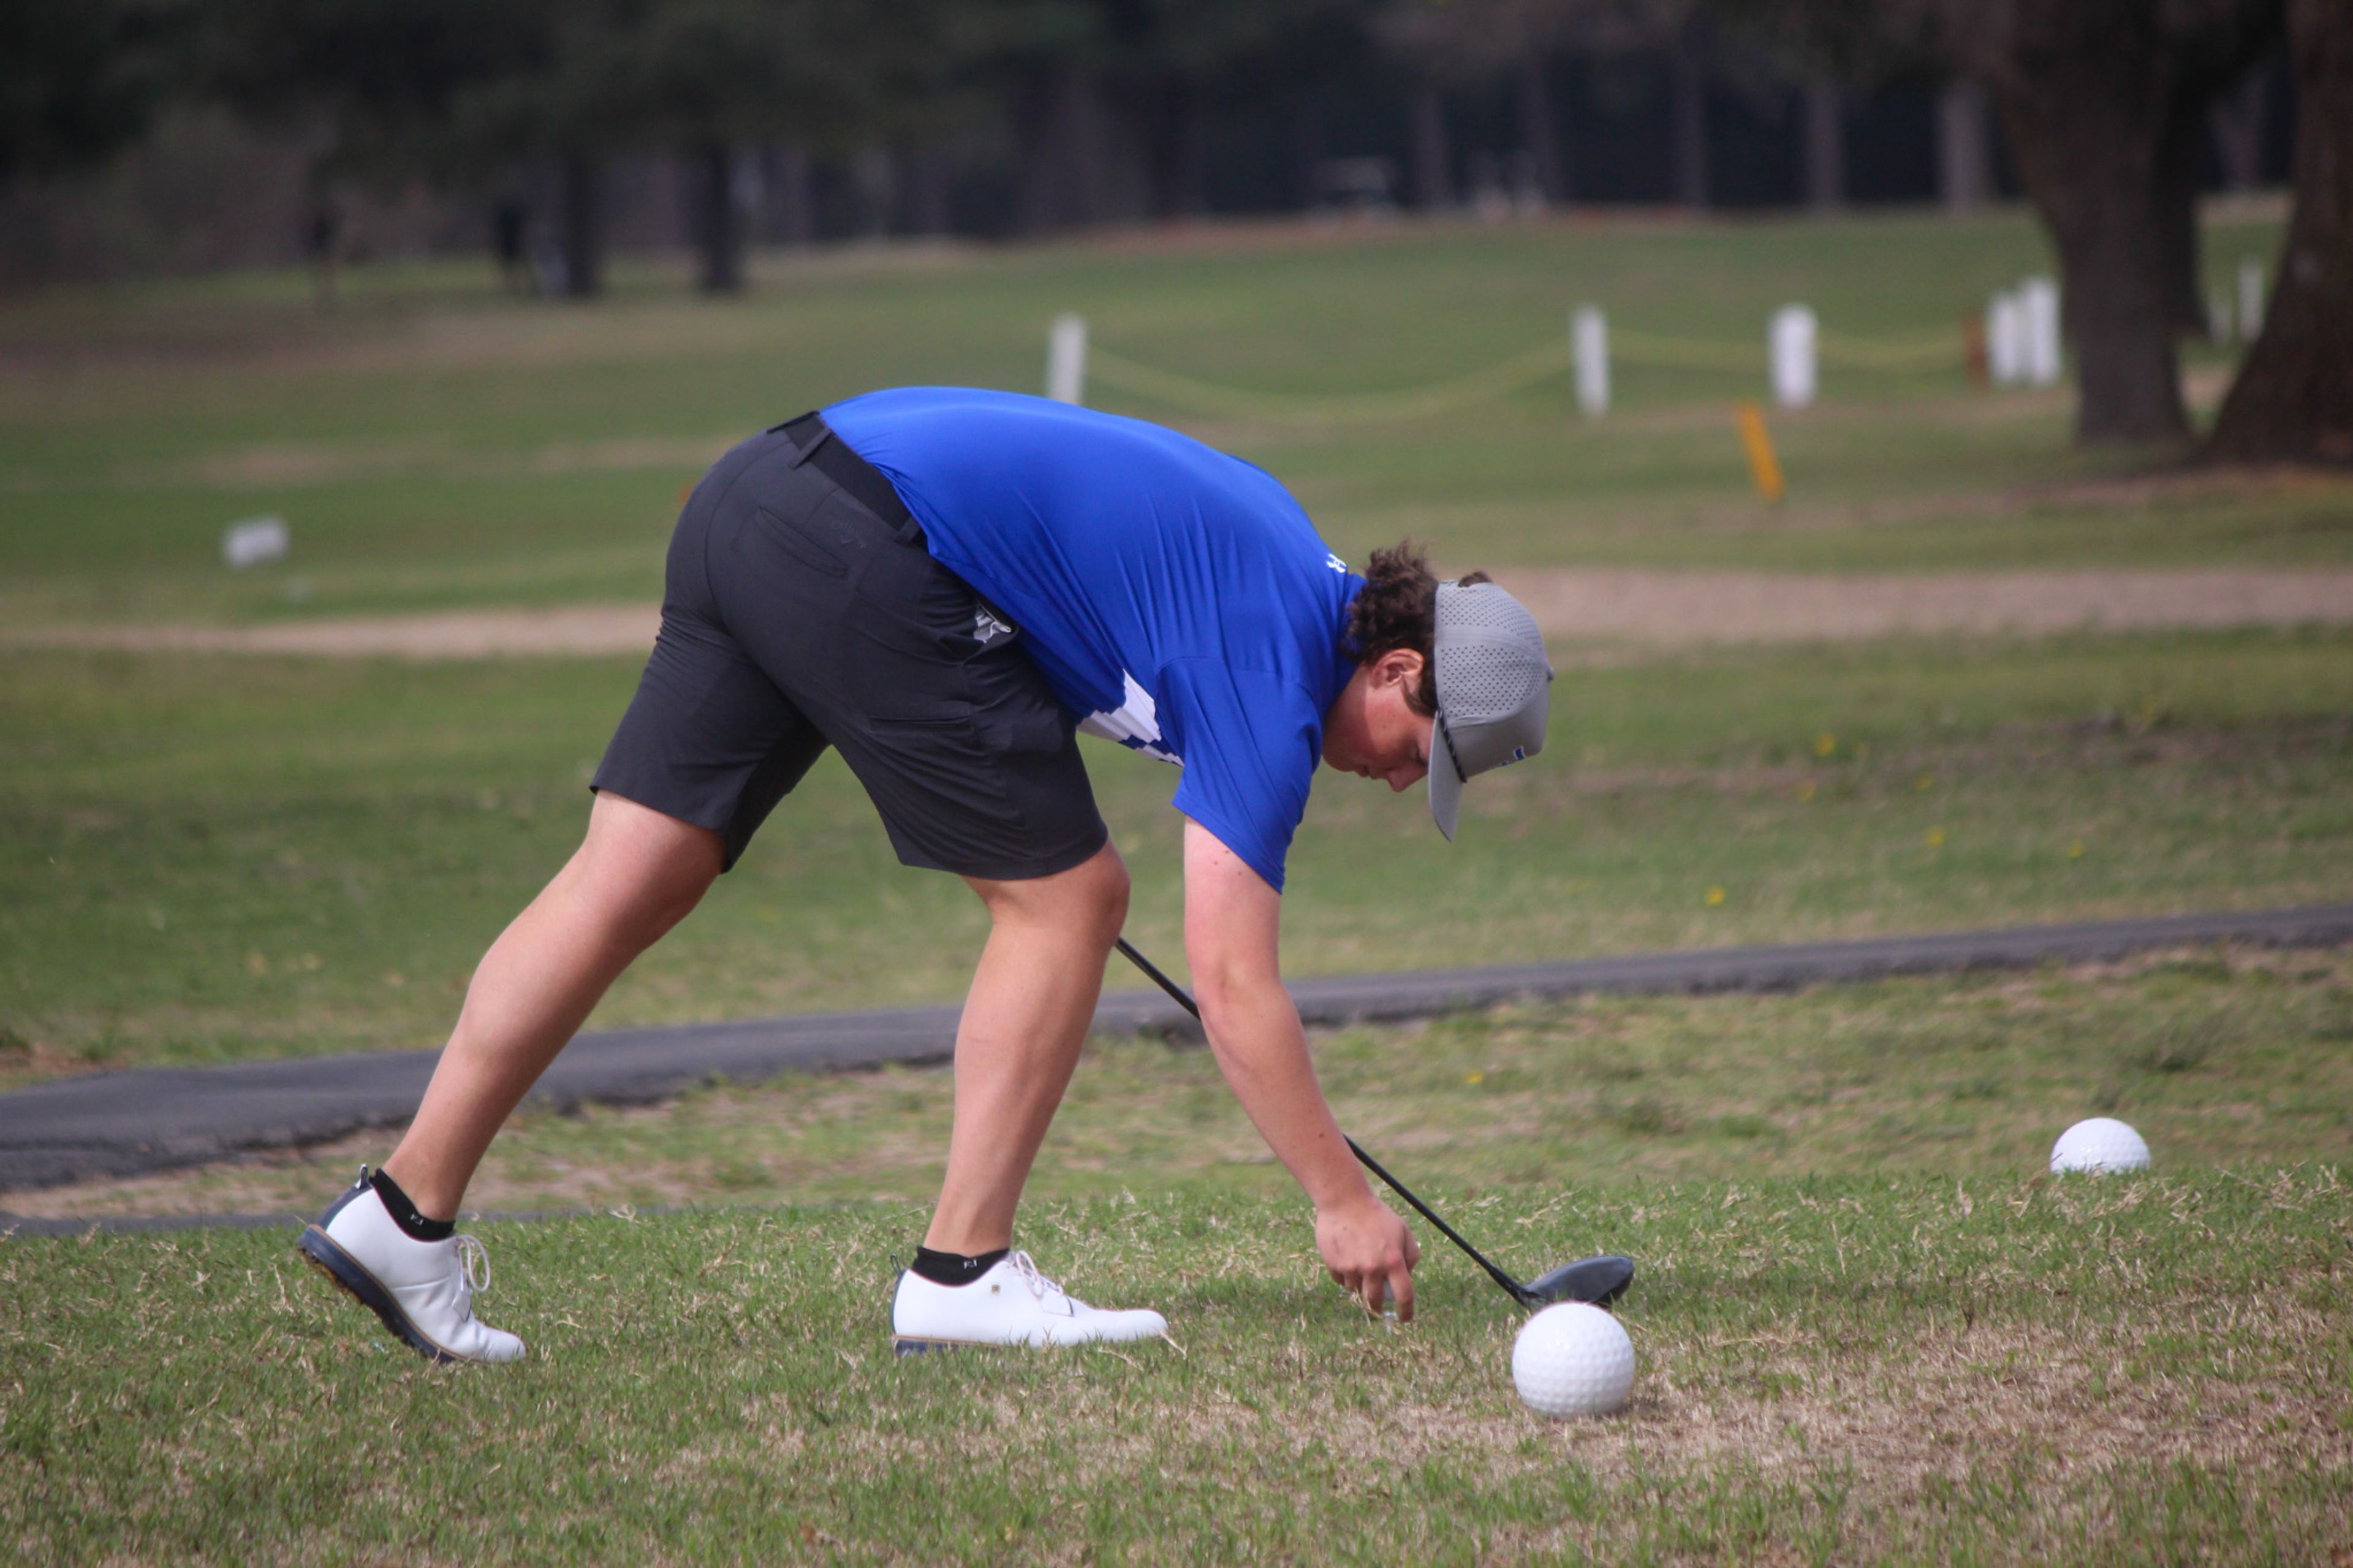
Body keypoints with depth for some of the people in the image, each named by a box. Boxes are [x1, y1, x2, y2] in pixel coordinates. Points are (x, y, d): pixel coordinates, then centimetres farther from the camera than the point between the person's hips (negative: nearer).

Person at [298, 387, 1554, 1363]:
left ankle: (405, 1210, 1)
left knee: (626, 881, 5)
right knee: (1065, 899, 1)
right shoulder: (1276, 679, -5)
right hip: (865, 553, -9)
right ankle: (960, 1273, 3)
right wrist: (1343, 1200, 0)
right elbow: (1232, 987, -7)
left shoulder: (1278, 556, 21)